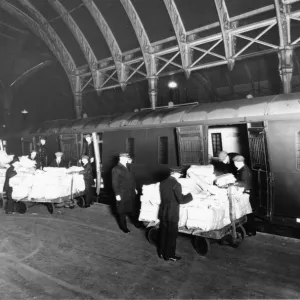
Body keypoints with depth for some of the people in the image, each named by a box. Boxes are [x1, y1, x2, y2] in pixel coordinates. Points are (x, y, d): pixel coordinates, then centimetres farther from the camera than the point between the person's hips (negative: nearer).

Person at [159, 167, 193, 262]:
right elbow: (181, 200, -18)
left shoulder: (162, 182, 3)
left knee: (163, 233, 17)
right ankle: (169, 255, 18)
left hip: (163, 213, 7)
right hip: (172, 214, -7)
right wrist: (190, 196, -4)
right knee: (172, 235, 7)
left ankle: (161, 252, 29)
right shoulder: (176, 184, -18)